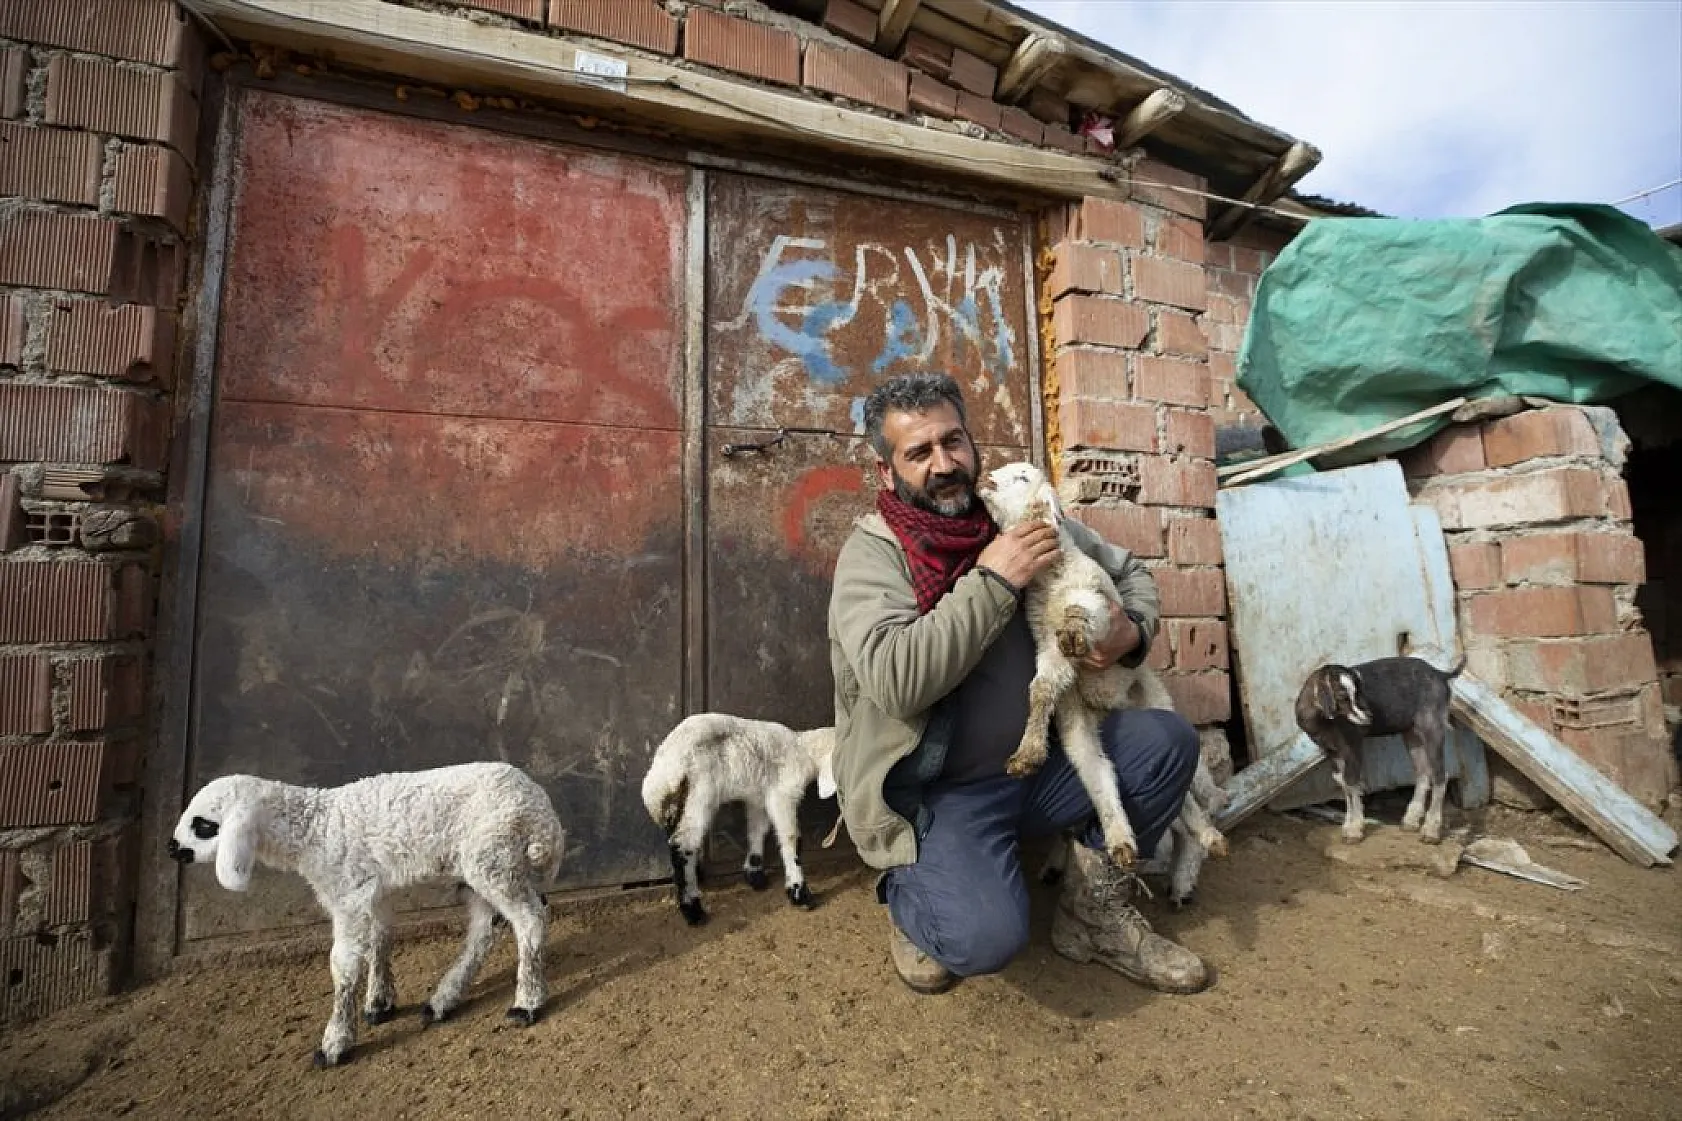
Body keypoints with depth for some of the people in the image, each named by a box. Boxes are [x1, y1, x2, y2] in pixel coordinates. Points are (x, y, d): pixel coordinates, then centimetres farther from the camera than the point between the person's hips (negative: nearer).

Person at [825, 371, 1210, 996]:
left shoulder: (1023, 519, 2)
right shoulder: (873, 552, -14)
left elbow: (1131, 572, 15)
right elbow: (896, 681, -30)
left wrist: (1133, 629, -8)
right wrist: (992, 581, -25)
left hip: (1033, 764, 6)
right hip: (934, 792, -5)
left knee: (1168, 740, -8)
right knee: (985, 936, -27)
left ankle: (1094, 914, 10)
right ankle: (910, 895, 10)